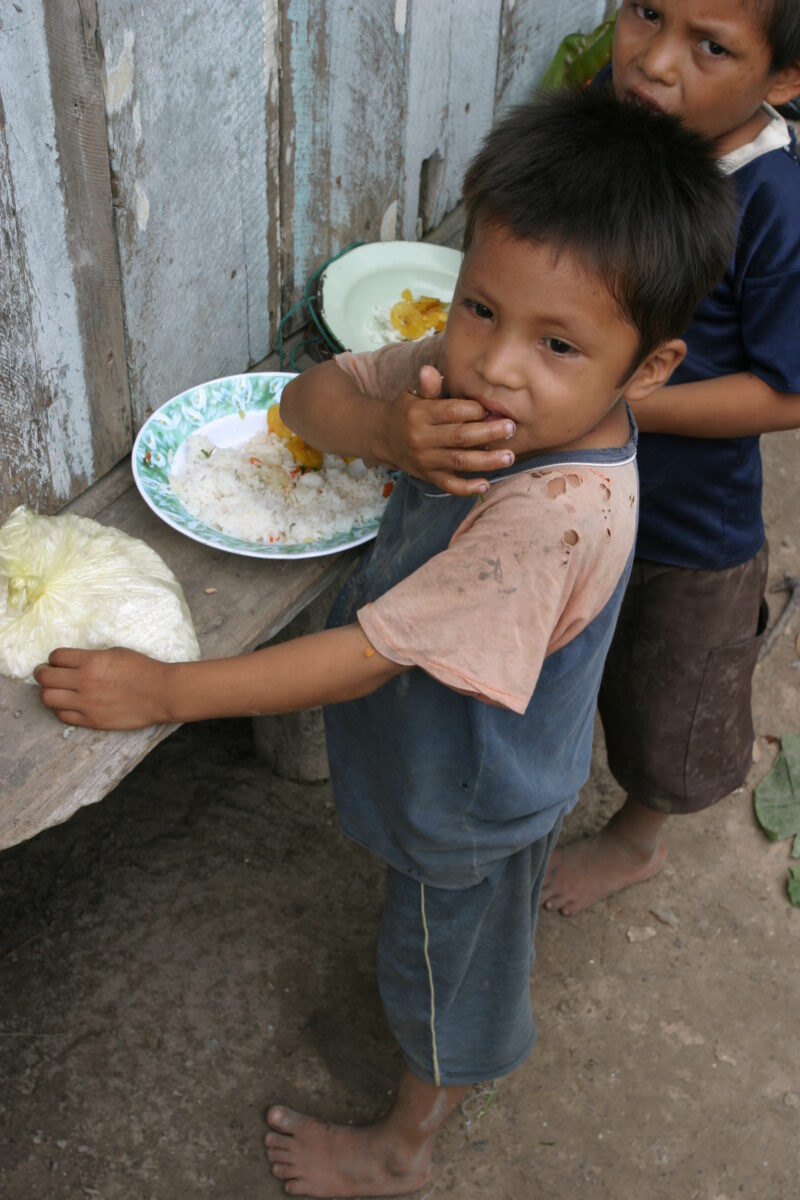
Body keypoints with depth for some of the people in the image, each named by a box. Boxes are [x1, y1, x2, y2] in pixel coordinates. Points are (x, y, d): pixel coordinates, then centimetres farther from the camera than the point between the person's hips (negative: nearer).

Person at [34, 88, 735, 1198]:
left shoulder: (559, 509, -42)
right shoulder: (472, 375, -20)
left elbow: (372, 653, -37)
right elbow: (305, 401, -11)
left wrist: (165, 691, -29)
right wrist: (390, 422, -35)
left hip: (473, 796, -7)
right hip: (438, 748, 7)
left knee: (447, 969, 21)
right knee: (471, 932, 35)